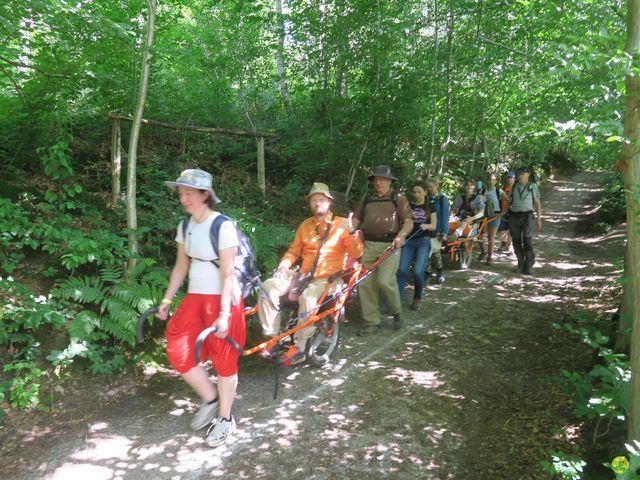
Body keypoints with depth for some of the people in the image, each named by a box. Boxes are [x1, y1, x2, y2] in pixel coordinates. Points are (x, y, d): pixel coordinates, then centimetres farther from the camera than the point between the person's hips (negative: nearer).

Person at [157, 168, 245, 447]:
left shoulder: (223, 226, -17)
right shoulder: (185, 225, 4)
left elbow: (227, 274, -19)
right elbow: (181, 266, 12)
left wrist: (223, 314, -22)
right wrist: (166, 300, 12)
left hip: (222, 299, -7)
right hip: (194, 298, 7)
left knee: (223, 360, 4)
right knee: (178, 352, 2)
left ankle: (225, 418, 22)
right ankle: (210, 399, 25)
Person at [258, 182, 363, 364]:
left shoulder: (341, 224, 0)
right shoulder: (305, 225, 15)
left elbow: (356, 254, -8)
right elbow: (294, 251, 17)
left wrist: (351, 232, -25)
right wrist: (283, 266, -2)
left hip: (329, 279, -5)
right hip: (304, 275, 5)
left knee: (308, 297, -37)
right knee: (267, 287, -17)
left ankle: (299, 348, -23)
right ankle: (272, 338, -10)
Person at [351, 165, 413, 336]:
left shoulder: (398, 198, 6)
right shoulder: (366, 198, 16)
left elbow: (409, 222, 0)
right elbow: (356, 219, 14)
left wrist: (401, 235, -19)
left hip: (389, 245, -4)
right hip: (368, 244, 4)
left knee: (385, 280, -17)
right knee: (365, 283, -1)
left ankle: (396, 312, 11)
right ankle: (372, 322, 10)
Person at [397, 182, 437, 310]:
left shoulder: (430, 207, 10)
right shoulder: (408, 206, 11)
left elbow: (434, 226, 3)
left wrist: (426, 226, -19)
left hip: (423, 241, -1)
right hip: (408, 241, 2)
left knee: (418, 271, -14)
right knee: (402, 270, -12)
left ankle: (417, 298, 10)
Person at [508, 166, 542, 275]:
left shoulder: (532, 187, 5)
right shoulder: (514, 187, 13)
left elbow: (537, 203, 5)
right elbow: (509, 202, 16)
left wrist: (538, 218, -2)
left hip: (527, 216, -3)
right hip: (514, 216, 3)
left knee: (527, 241, -8)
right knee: (516, 241, 6)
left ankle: (528, 266, 0)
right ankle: (521, 264, 17)